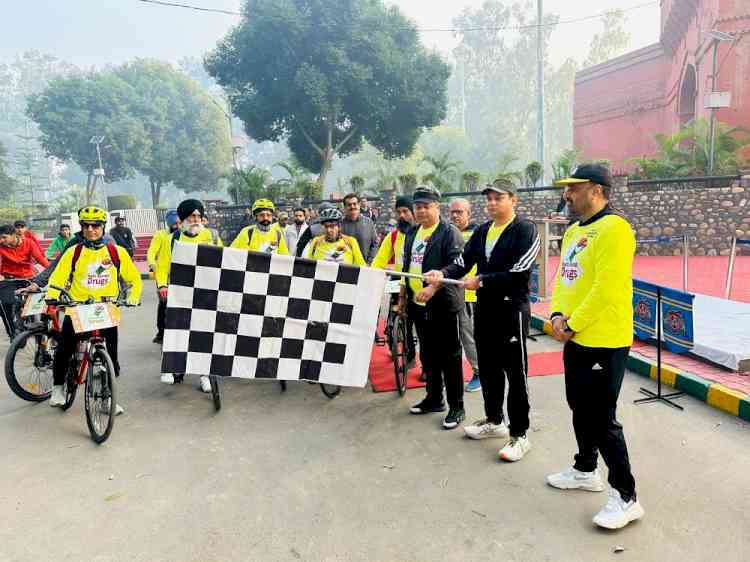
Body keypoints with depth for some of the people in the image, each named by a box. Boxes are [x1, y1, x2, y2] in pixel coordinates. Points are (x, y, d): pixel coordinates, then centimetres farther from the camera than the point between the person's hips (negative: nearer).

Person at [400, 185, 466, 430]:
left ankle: (456, 406, 11)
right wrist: (403, 295, 20)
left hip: (443, 304, -7)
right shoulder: (411, 233, 13)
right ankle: (434, 398, 30)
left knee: (449, 356, 0)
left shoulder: (450, 232, -10)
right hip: (417, 303, 8)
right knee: (427, 354, 16)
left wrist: (433, 288, -30)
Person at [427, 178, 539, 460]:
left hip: (512, 309, -7)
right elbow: (464, 261, 7)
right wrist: (444, 272, -13)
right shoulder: (482, 231, 13)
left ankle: (519, 435, 11)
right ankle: (494, 420, 34)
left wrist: (482, 280, -19)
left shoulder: (525, 230, -9)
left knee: (515, 373, 0)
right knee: (488, 368, 17)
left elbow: (520, 273, -19)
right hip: (484, 308, 7)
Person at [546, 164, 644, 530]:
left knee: (602, 419, -3)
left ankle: (625, 497, 11)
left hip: (604, 342, -9)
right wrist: (558, 314, -2)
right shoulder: (574, 231, 13)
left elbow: (607, 288, -23)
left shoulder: (613, 229, -17)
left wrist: (572, 324, -16)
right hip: (576, 339, 9)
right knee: (580, 408, 20)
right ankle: (585, 471, 38)